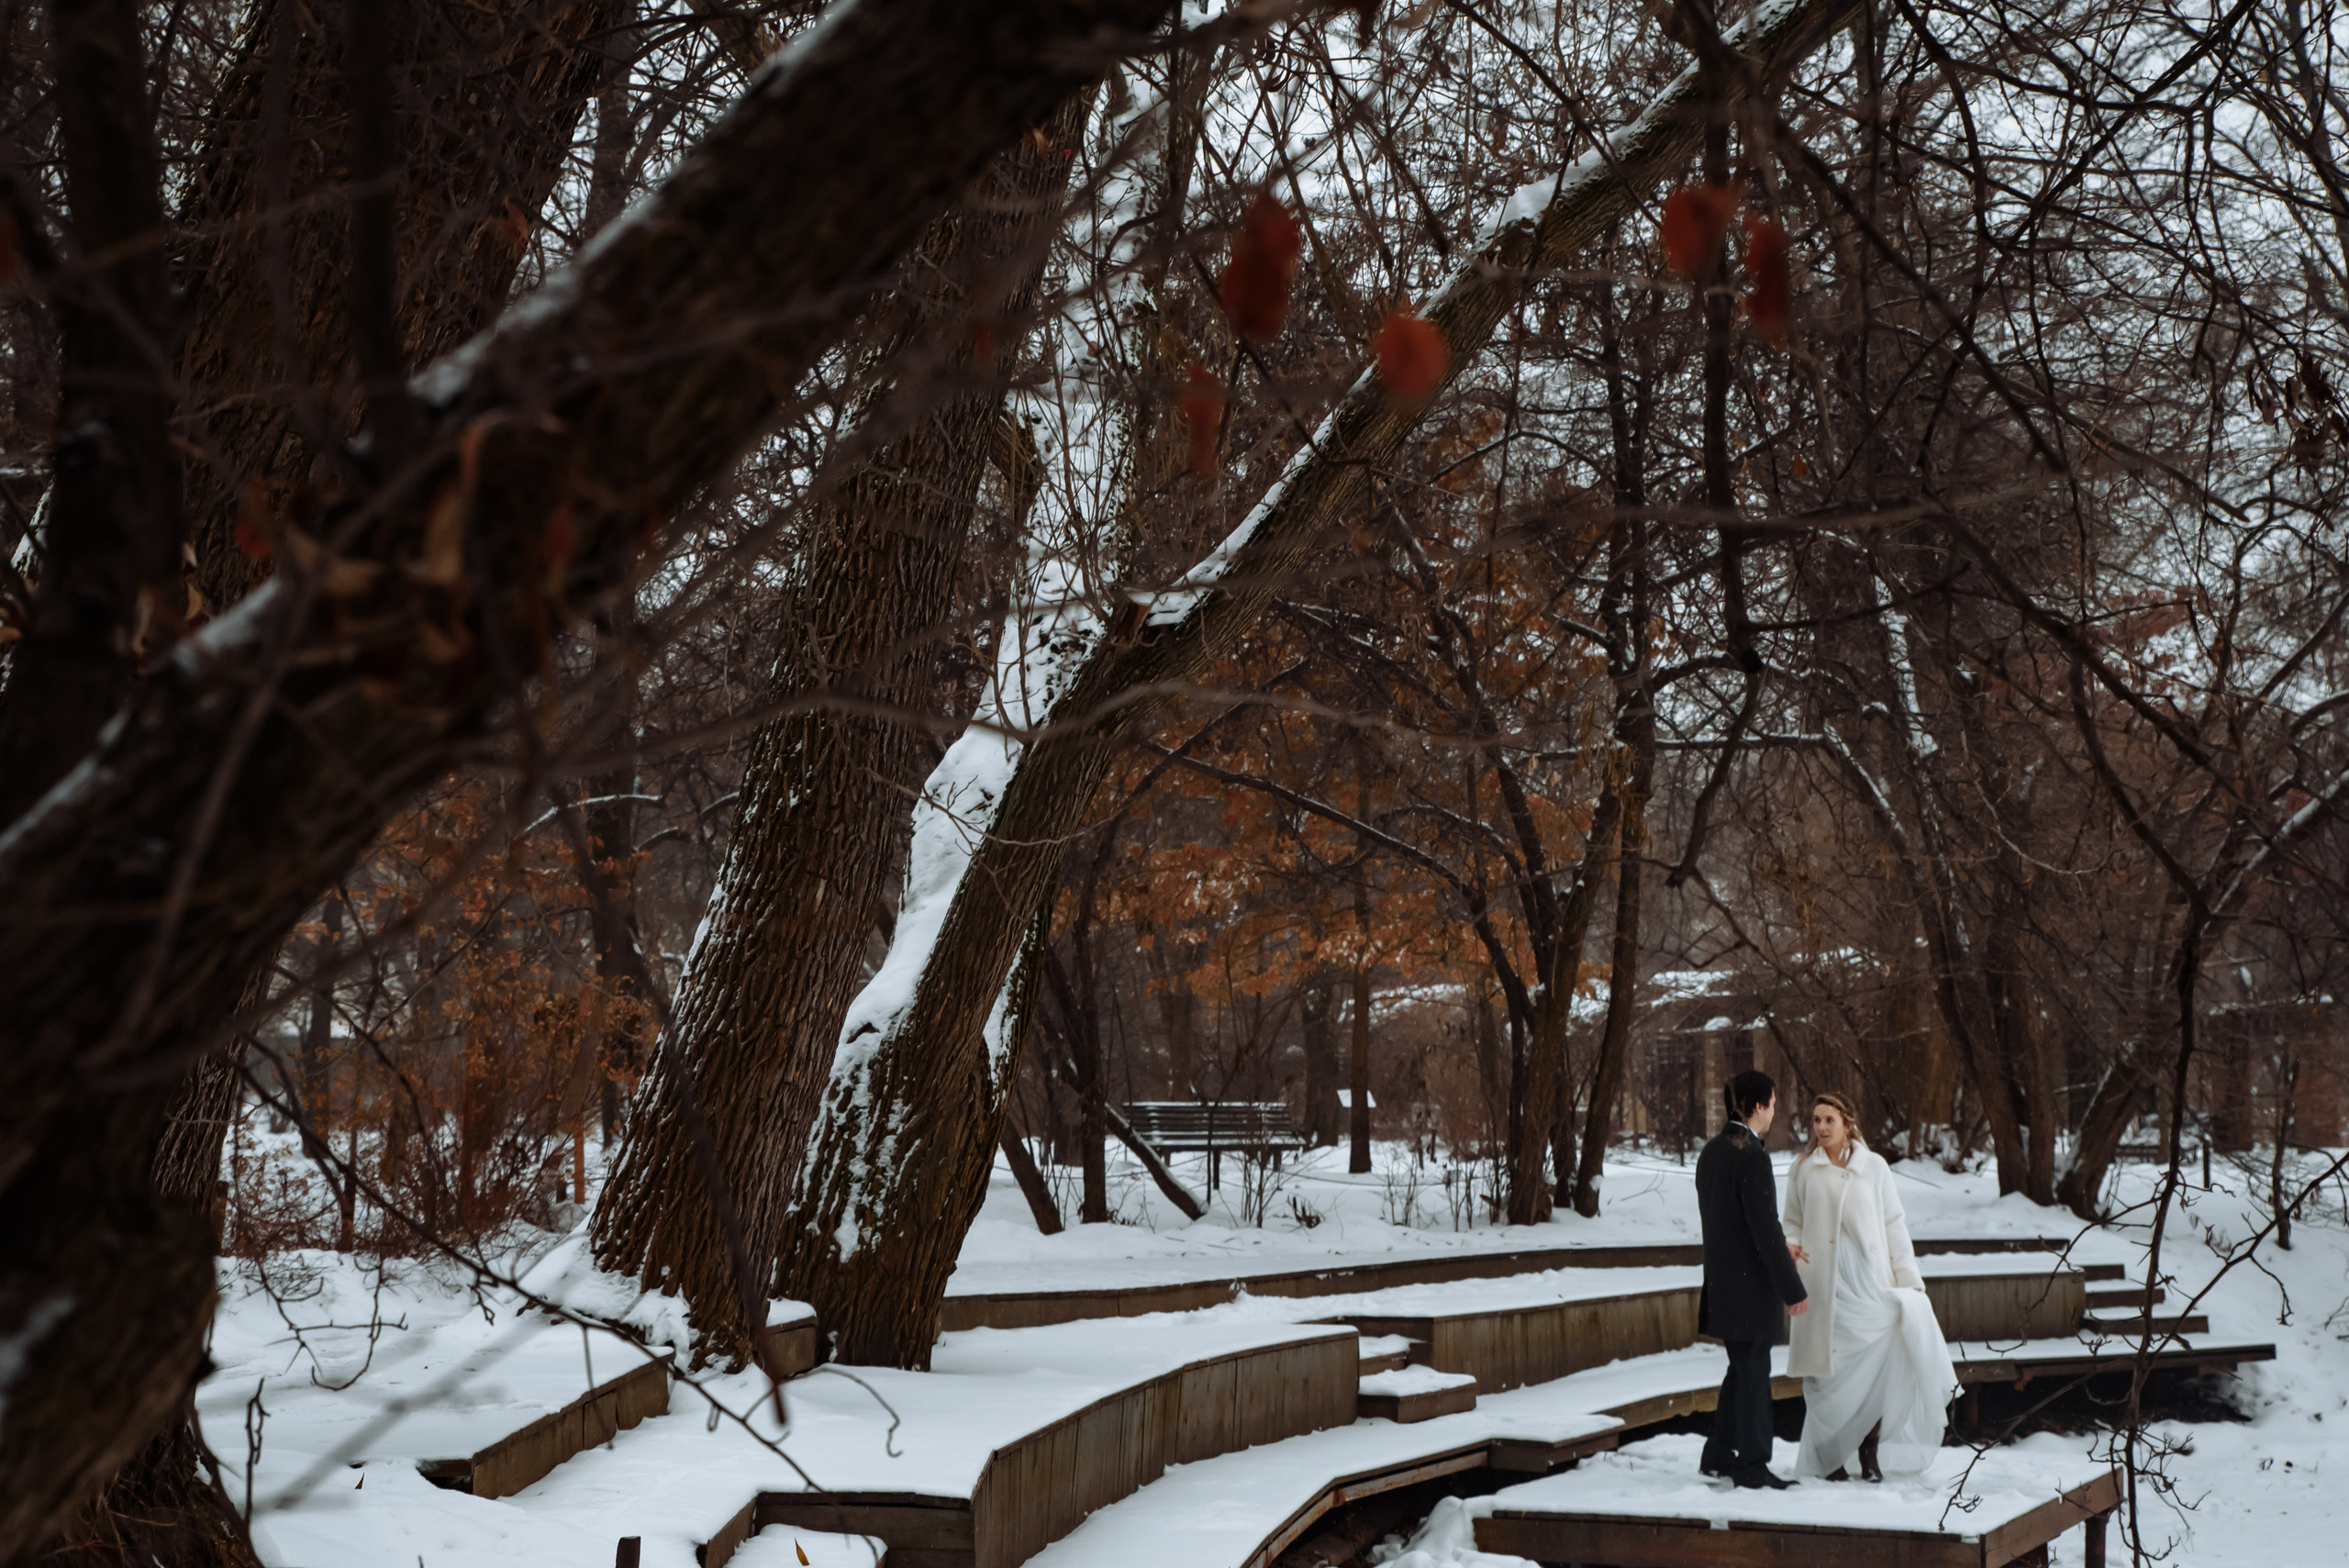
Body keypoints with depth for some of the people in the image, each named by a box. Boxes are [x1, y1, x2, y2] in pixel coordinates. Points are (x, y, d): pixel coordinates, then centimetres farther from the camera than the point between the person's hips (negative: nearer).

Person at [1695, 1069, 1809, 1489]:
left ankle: (1718, 1455, 26)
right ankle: (1752, 1466, 10)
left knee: (1742, 1368, 20)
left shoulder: (1711, 1152, 8)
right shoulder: (1751, 1156, -20)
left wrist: (1779, 1249, 22)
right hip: (1752, 1282, -9)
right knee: (1754, 1372, 2)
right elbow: (1765, 1229, -21)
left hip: (1721, 1279, 9)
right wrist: (1793, 1289, -16)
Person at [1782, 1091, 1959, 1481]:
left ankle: (1870, 1448, 3)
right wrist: (1790, 1246, -9)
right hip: (1824, 1282, 0)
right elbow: (1793, 1223, 14)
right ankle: (1831, 1455, 10)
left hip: (1870, 1280, 0)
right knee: (1829, 1370, -2)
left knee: (1880, 1363, -12)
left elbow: (1894, 1225, 7)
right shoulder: (1803, 1171, 8)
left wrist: (1908, 1280, 1)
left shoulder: (1874, 1167, 7)